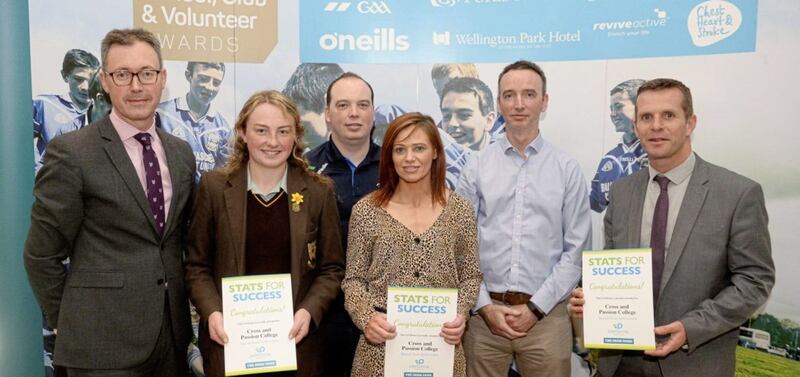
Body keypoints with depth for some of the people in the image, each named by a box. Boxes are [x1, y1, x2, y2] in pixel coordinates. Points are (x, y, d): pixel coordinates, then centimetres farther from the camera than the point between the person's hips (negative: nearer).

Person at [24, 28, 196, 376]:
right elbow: (41, 255, -7)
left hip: (173, 333, 5)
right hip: (103, 343, -5)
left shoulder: (181, 152, 7)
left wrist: (178, 306, 10)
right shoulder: (70, 153, -11)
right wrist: (71, 324, -1)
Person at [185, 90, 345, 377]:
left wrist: (309, 311, -13)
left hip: (296, 339, 1)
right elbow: (196, 265, 2)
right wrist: (211, 312, -12)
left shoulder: (318, 191, -2)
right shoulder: (214, 186, -2)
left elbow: (332, 268, 1)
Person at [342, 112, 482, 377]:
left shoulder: (459, 209, -1)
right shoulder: (366, 211, -4)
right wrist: (366, 318, -15)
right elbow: (354, 280, 1)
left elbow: (470, 276, 5)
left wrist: (460, 314, -11)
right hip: (381, 345, -1)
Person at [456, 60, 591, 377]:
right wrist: (485, 306, -6)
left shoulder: (567, 169, 1)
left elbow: (576, 250, -2)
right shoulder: (477, 167, 2)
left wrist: (535, 307, -7)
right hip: (484, 314, 1)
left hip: (546, 315, 0)